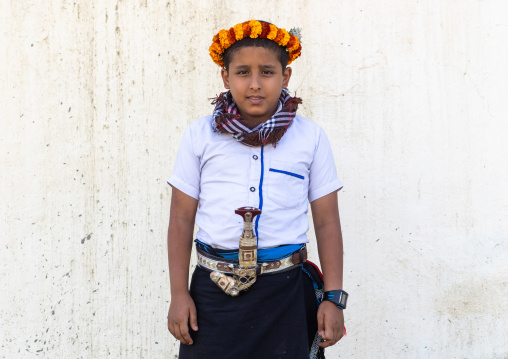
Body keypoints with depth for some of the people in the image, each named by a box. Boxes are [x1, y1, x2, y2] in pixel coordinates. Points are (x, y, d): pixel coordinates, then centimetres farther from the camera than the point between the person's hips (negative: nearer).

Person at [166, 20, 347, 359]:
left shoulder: (310, 137, 4)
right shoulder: (200, 135, 4)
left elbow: (327, 222, 4)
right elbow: (182, 219, 5)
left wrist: (334, 299, 1)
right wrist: (179, 294, 2)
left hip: (285, 290, 0)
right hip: (214, 290, 0)